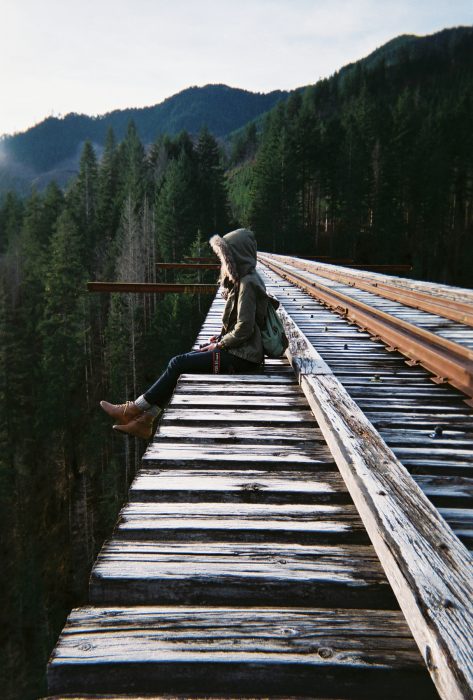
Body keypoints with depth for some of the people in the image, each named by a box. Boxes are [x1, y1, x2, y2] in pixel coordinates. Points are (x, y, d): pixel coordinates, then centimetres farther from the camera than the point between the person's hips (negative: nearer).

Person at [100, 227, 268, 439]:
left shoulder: (247, 283, -17)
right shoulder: (241, 280, 14)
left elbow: (244, 329, -21)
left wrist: (219, 345, -10)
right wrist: (219, 338, 7)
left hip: (242, 357, -9)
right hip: (237, 349, 9)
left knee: (178, 364, -11)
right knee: (179, 362, 1)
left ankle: (134, 409, 3)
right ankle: (144, 421, 1)